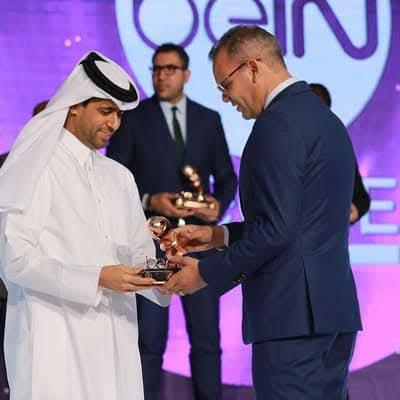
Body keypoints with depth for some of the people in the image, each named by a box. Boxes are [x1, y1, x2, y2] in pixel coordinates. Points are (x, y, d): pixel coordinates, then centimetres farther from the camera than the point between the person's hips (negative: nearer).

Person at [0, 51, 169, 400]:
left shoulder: (120, 177, 17)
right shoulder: (36, 169, -4)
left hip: (115, 341, 6)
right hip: (55, 341, -6)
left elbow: (139, 253, 16)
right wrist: (96, 279, -19)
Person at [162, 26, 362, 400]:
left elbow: (276, 230, -19)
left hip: (293, 311, -10)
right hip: (335, 306, 10)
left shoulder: (278, 124, -13)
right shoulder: (324, 118, 17)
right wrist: (219, 236, 19)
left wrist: (206, 272, -9)